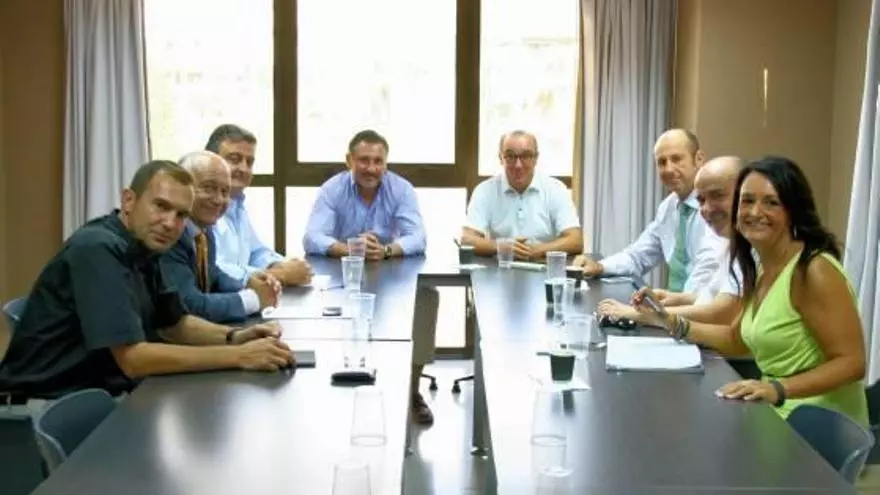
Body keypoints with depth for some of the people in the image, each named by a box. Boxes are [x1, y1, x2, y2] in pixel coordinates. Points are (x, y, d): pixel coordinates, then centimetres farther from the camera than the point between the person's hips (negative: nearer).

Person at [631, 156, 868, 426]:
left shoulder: (814, 271, -19)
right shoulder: (762, 270, 7)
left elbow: (851, 363, -21)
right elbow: (737, 339, 19)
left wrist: (777, 389, -34)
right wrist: (670, 321, 7)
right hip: (780, 416, 8)